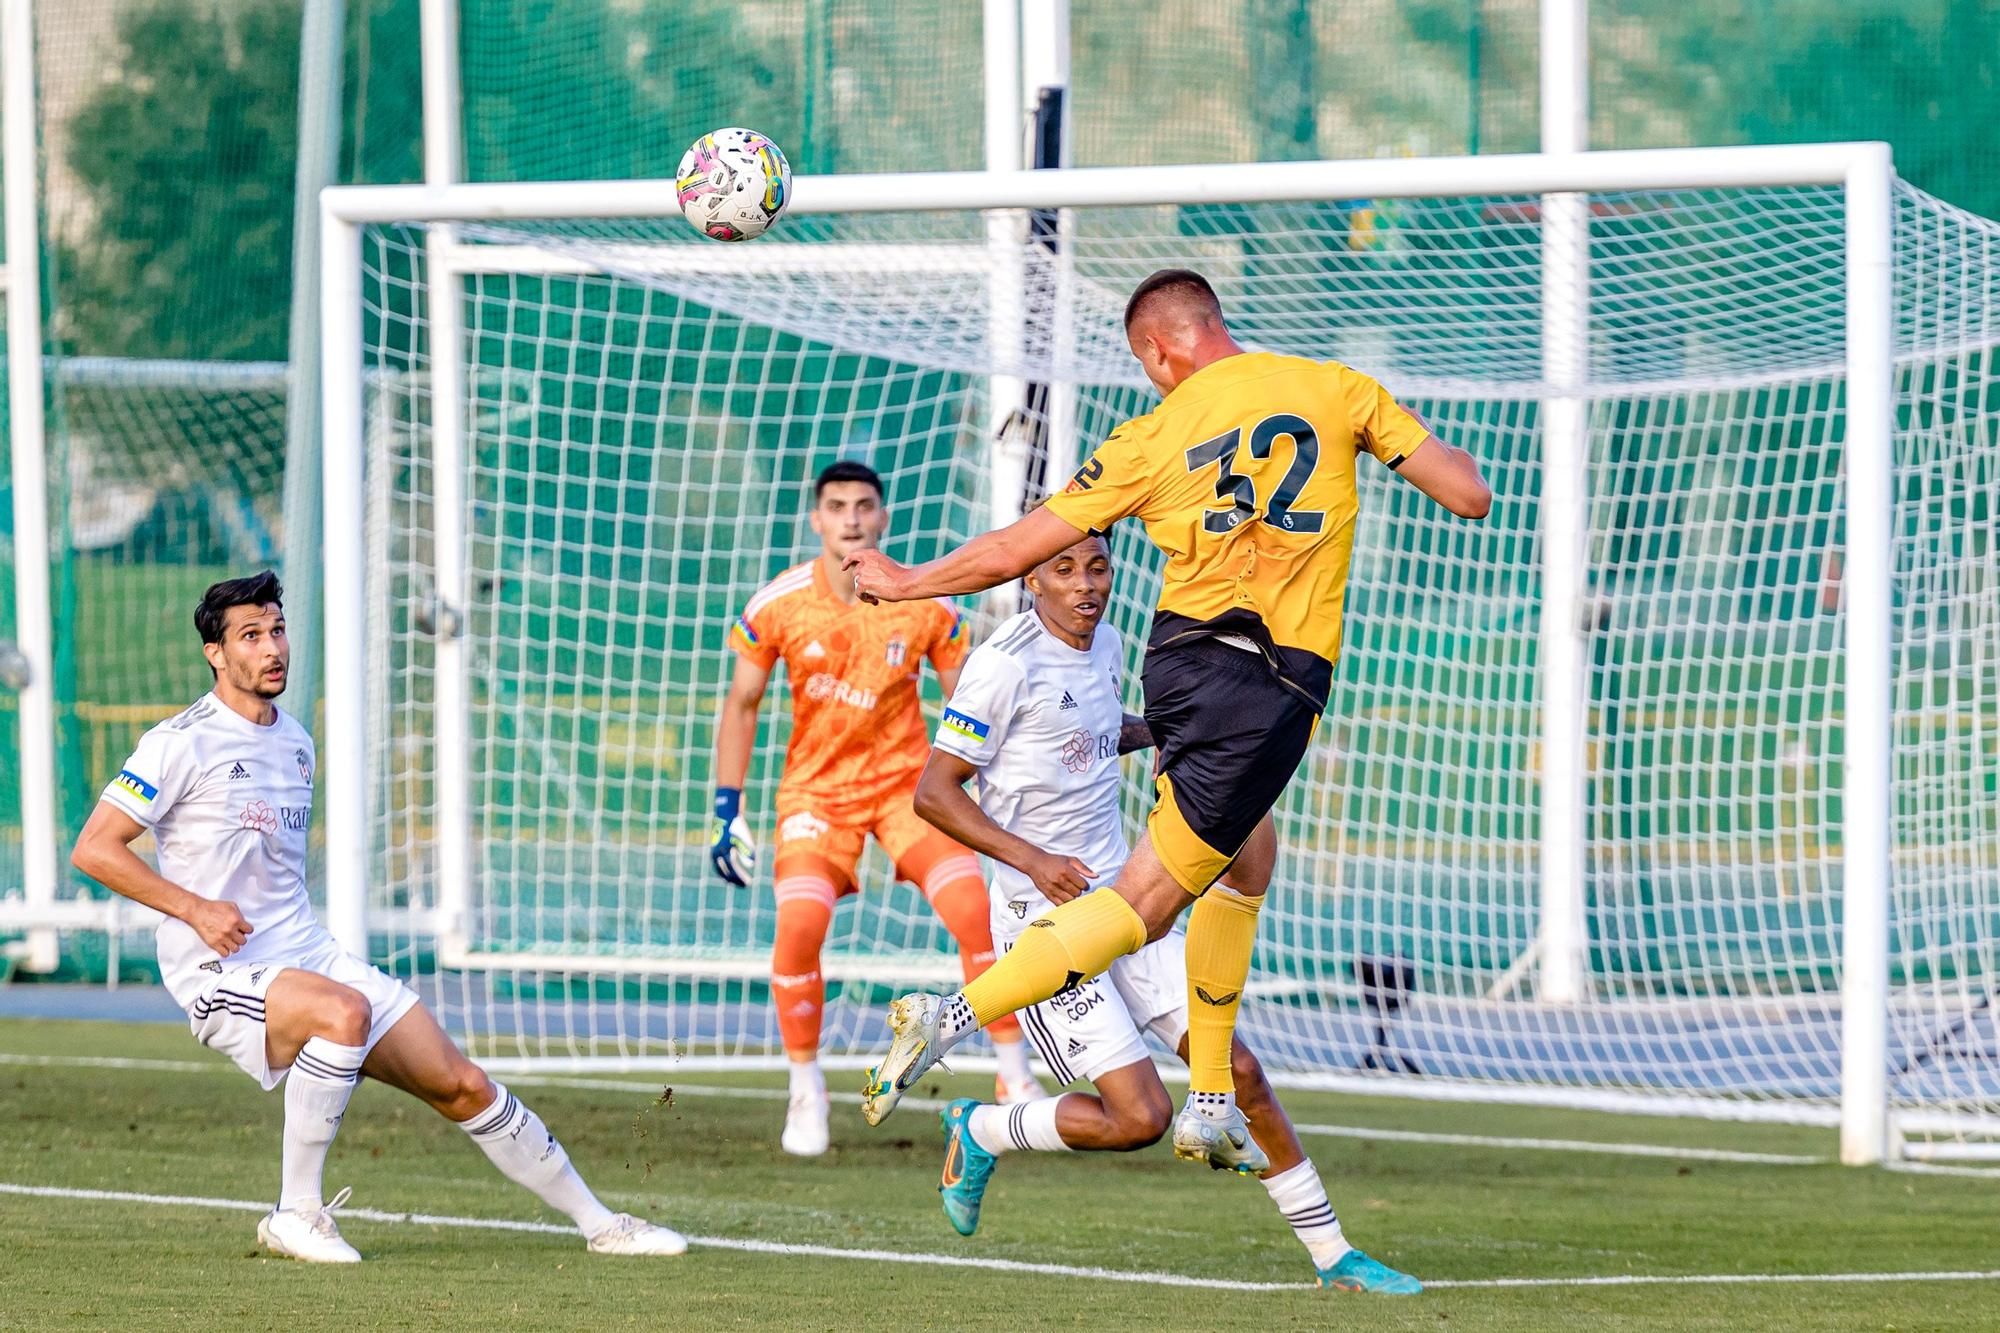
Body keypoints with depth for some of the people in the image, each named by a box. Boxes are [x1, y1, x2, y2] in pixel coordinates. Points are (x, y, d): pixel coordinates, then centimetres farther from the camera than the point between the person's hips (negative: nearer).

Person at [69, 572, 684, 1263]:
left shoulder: (295, 742, 15)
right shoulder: (182, 744, -9)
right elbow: (93, 850, -12)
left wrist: (300, 933, 13)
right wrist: (195, 908, -21)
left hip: (312, 954, 7)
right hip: (221, 973, -7)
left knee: (461, 1084, 2)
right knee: (345, 1011, -37)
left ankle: (599, 1223, 15)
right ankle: (296, 1214, -24)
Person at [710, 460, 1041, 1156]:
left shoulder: (925, 604, -8)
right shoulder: (779, 603, -9)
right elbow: (742, 702, 3)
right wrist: (727, 809, -2)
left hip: (908, 780, 1)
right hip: (816, 787, -1)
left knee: (976, 912, -17)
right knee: (798, 925, -22)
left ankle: (1016, 1079, -1)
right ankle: (806, 1092, -2)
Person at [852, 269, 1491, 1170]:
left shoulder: (1152, 438, 7)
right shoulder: (1335, 391, 4)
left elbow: (1011, 552, 10)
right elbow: (1469, 494, 3)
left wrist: (900, 582, 26)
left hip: (1182, 656, 4)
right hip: (1272, 688, -4)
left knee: (1249, 852, 26)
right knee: (1145, 900, -2)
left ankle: (1211, 1102, 22)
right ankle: (957, 1013, -20)